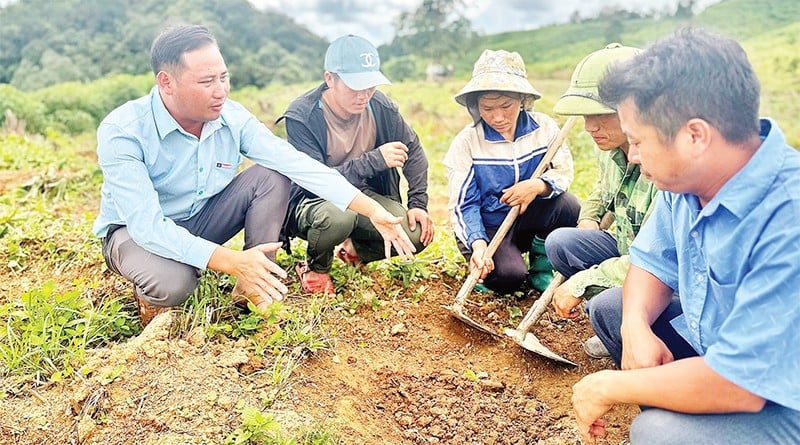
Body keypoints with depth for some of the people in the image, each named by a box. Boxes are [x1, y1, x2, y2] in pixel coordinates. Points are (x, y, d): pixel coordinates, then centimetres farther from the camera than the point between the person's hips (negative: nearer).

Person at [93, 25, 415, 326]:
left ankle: (253, 288, -7)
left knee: (271, 177, -17)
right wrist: (232, 262, -46)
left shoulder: (232, 117, -17)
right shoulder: (121, 132, -29)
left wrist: (373, 210, -30)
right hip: (134, 231, -4)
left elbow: (299, 164, -23)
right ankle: (152, 299, 1)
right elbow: (146, 225, -36)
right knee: (174, 282, -38)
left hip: (201, 219, 5)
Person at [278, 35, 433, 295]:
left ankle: (354, 250, 15)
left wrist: (418, 203, -5)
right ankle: (315, 268, -3)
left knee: (417, 234, -18)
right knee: (338, 217, -41)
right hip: (313, 200, -4)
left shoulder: (380, 106, -8)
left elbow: (413, 150, 5)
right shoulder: (301, 117, -22)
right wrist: (375, 160, -35)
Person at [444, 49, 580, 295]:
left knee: (568, 207, -29)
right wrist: (478, 244, -29)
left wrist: (538, 185, -28)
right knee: (509, 276, -31)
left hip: (529, 218, 3)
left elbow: (564, 173, -3)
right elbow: (463, 205, -12)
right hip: (488, 227, -2)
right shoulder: (466, 142, -13)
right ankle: (483, 266, 7)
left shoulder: (544, 127, -7)